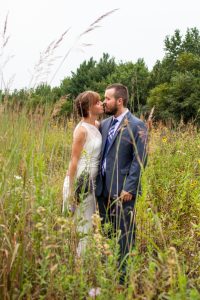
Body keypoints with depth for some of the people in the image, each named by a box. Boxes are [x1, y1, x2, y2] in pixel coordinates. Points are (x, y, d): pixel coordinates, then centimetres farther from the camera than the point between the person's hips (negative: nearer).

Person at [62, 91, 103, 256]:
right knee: (78, 223, 3)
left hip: (91, 181, 8)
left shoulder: (98, 125, 5)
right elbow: (74, 160, -16)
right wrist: (72, 189, -15)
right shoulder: (82, 129, -17)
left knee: (87, 223, 16)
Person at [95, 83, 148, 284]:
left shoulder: (136, 126, -8)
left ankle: (124, 275, 13)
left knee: (124, 234, 1)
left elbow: (139, 160, -12)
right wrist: (97, 182, 11)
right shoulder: (104, 124, 11)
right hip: (103, 189, 7)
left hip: (122, 190, -7)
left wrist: (129, 188, -16)